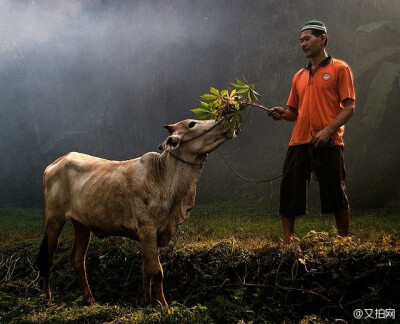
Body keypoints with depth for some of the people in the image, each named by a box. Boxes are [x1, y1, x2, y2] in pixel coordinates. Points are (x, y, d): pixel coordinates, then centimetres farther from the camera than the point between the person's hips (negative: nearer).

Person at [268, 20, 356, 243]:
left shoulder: (339, 69, 3)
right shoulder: (299, 77, 20)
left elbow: (350, 106, -5)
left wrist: (328, 130, -18)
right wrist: (283, 114, -1)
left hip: (328, 143, -5)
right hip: (299, 142, 6)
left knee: (336, 194, -2)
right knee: (289, 193, 1)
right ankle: (288, 240, 9)